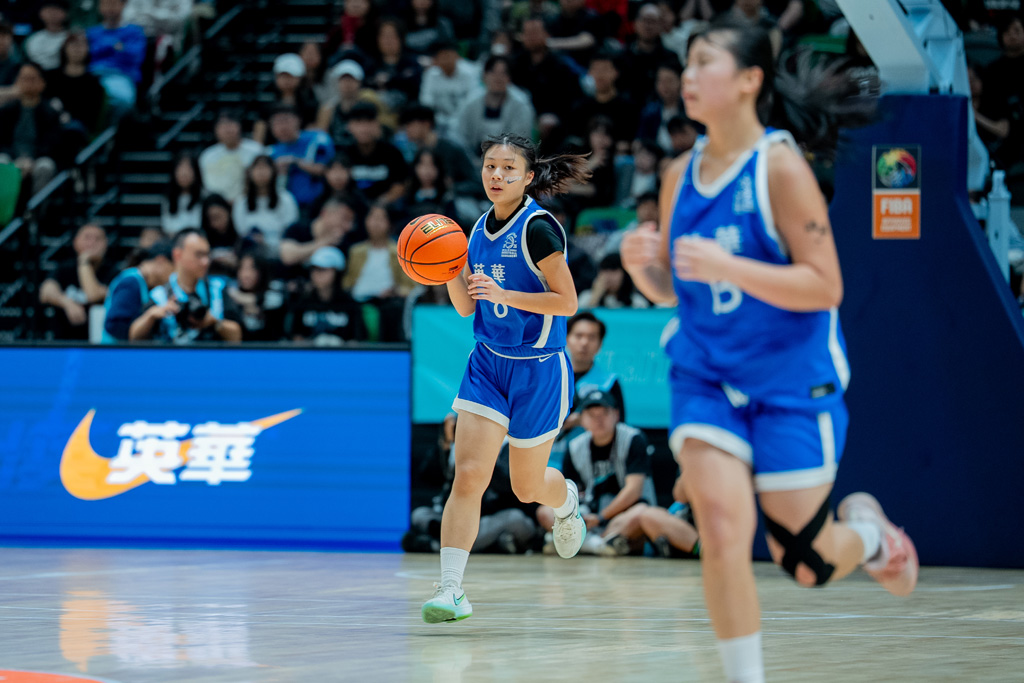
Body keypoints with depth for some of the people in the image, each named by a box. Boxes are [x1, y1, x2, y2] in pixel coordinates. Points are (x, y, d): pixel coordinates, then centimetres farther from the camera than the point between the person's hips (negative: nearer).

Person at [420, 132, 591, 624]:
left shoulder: (538, 228, -16)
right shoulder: (480, 229, 5)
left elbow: (567, 302, -18)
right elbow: (467, 307, 11)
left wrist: (502, 293, -25)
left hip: (538, 370, -5)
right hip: (488, 364, 5)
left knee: (527, 488, 11)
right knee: (468, 474, -12)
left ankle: (566, 502, 48)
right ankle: (451, 590, -13)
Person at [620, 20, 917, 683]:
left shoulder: (780, 166, -15)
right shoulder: (681, 174, 2)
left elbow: (824, 287, -18)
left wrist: (726, 266, -28)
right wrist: (641, 264, -9)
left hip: (793, 379, -4)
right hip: (706, 376, 4)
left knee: (806, 565, 2)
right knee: (720, 524, -17)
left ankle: (867, 529, 36)